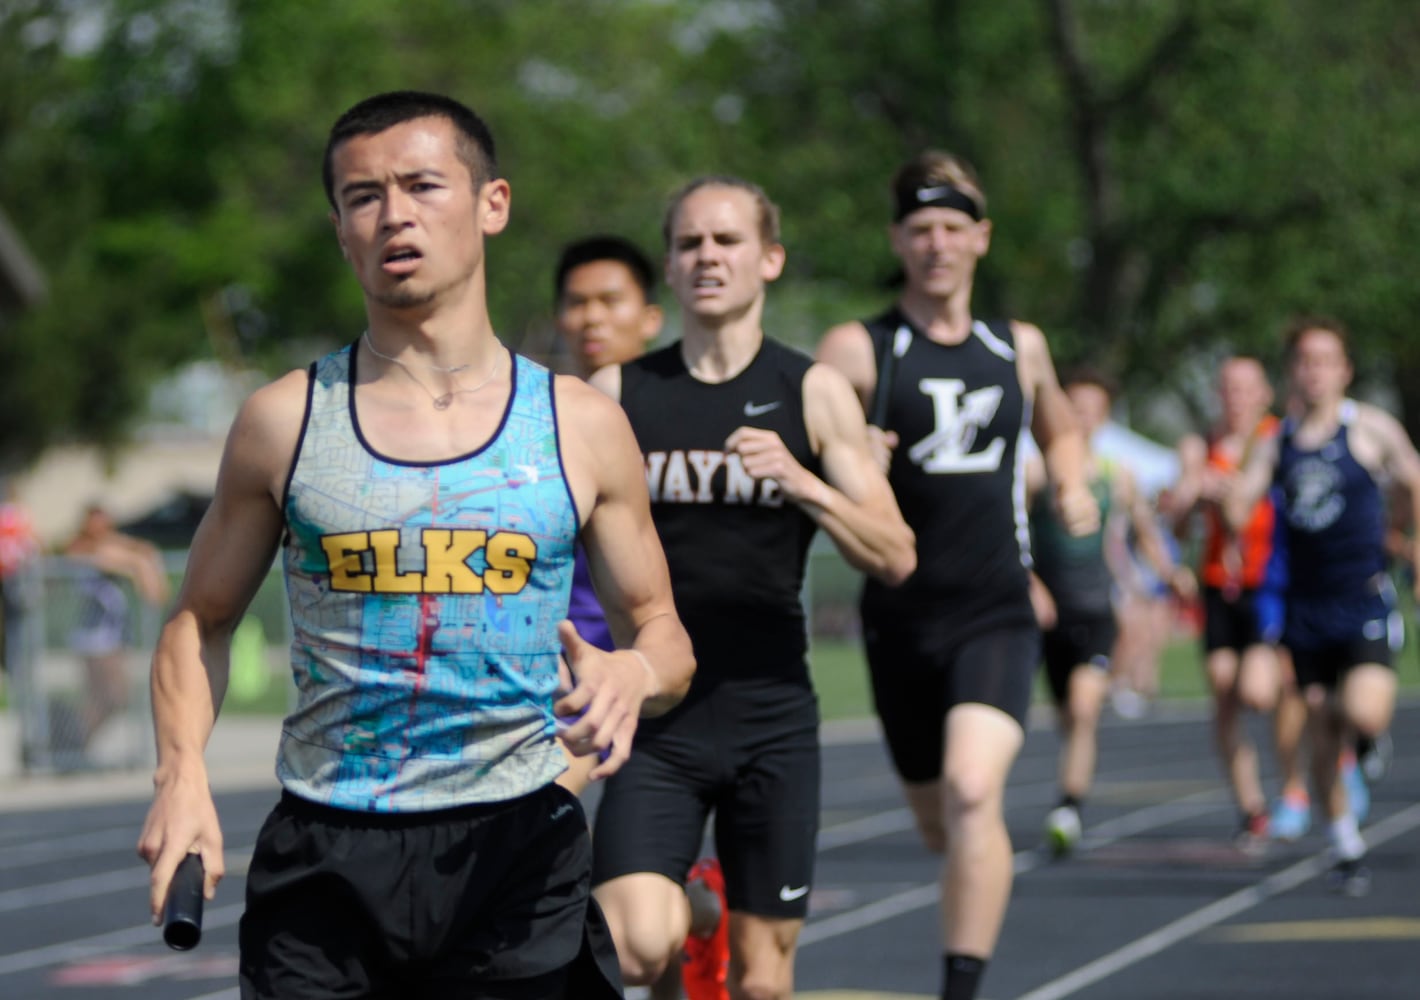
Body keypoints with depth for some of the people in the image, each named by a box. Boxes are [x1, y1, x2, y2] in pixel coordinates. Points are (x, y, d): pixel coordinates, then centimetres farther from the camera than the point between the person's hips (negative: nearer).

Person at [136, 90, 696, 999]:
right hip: (324, 856, 0)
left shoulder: (581, 428, 4)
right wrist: (182, 774, -4)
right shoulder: (283, 423, 4)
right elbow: (202, 622, 13)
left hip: (516, 848, 0)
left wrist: (633, 674, -13)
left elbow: (661, 631, 10)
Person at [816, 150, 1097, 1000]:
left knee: (972, 794, -23)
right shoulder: (857, 350, -1)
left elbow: (1061, 429, 29)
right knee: (941, 824, 11)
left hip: (997, 615, 0)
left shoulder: (1020, 347, 10)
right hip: (901, 618, 0)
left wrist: (1074, 486, 9)